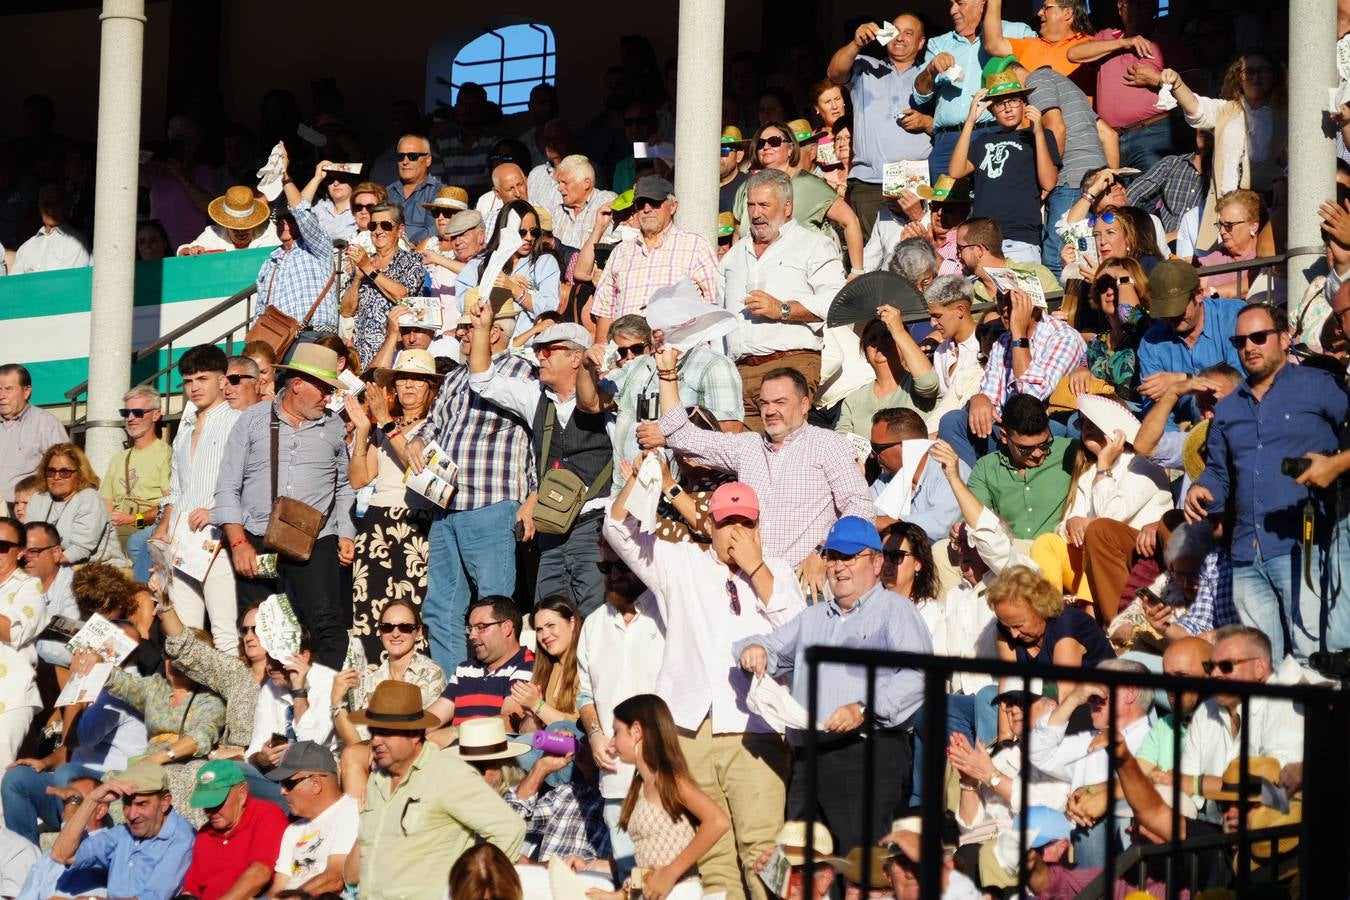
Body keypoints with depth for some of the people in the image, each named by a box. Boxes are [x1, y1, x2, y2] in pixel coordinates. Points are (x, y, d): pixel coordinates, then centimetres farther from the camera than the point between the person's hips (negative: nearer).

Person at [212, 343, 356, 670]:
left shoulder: (335, 427, 12)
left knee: (327, 624, -15)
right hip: (255, 540, 0)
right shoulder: (252, 419, 6)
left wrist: (346, 534, 6)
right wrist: (239, 543, -6)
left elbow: (344, 486, 19)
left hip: (314, 542, 0)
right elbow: (228, 486, 3)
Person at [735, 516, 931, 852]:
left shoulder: (895, 609, 4)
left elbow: (917, 675, -10)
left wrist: (865, 709, -22)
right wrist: (755, 649, 4)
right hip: (808, 757, 7)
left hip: (870, 749, -6)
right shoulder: (814, 617, 28)